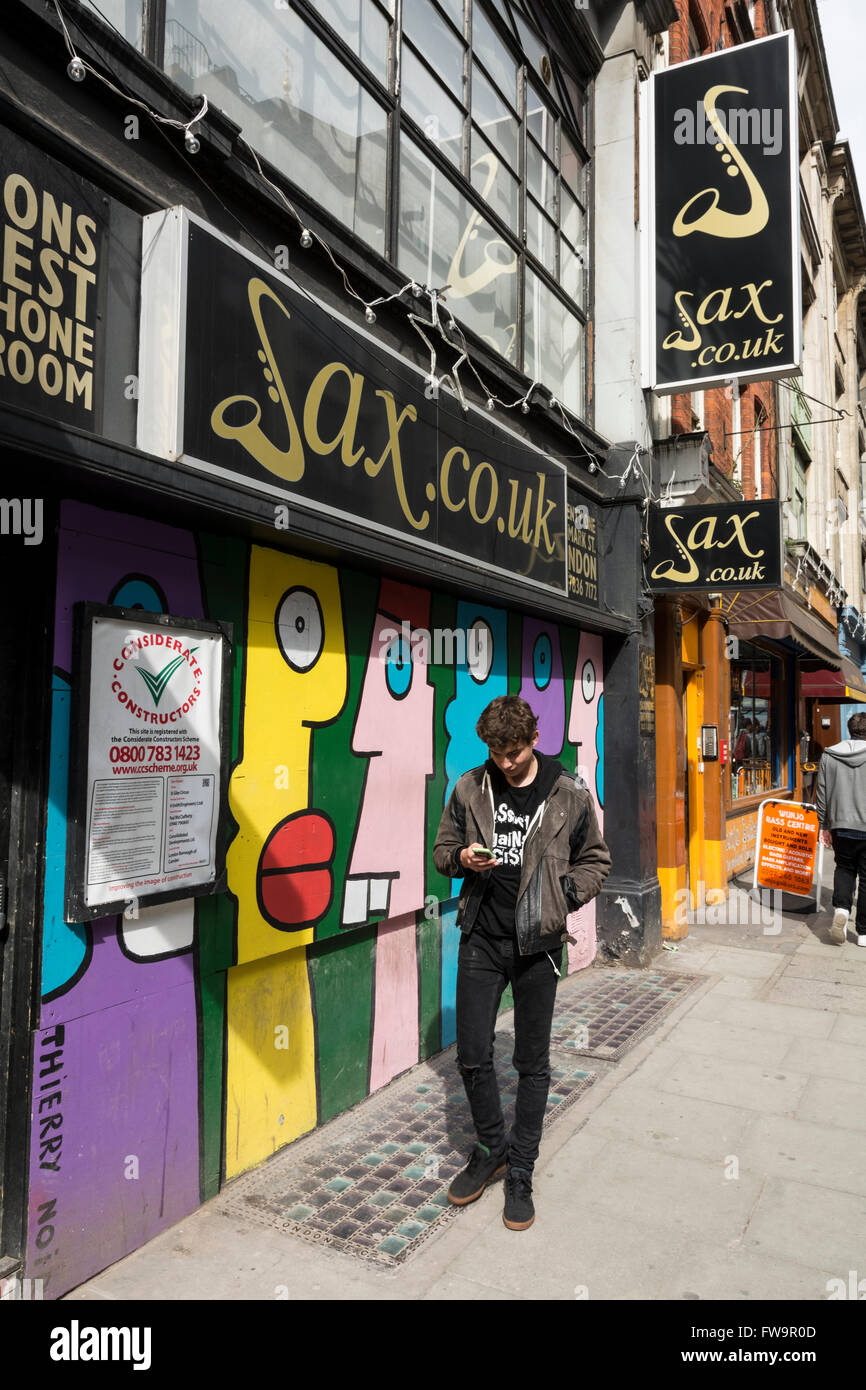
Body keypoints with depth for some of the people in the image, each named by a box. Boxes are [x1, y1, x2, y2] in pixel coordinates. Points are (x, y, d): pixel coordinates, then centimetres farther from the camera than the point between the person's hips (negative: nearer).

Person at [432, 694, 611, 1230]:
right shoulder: (470, 789, 0)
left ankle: (520, 1172, 27)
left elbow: (595, 860, 6)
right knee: (473, 1056, 6)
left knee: (533, 1063, 9)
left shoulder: (570, 794, -4)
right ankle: (492, 1150, 31)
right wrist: (462, 859, -11)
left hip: (538, 943, -1)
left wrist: (563, 896, -9)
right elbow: (443, 848, 11)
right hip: (482, 939, 2)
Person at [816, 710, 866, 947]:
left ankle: (841, 908, -4)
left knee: (844, 868, 21)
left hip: (841, 827, 2)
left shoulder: (829, 756, 1)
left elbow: (821, 794, 4)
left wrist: (824, 826, 13)